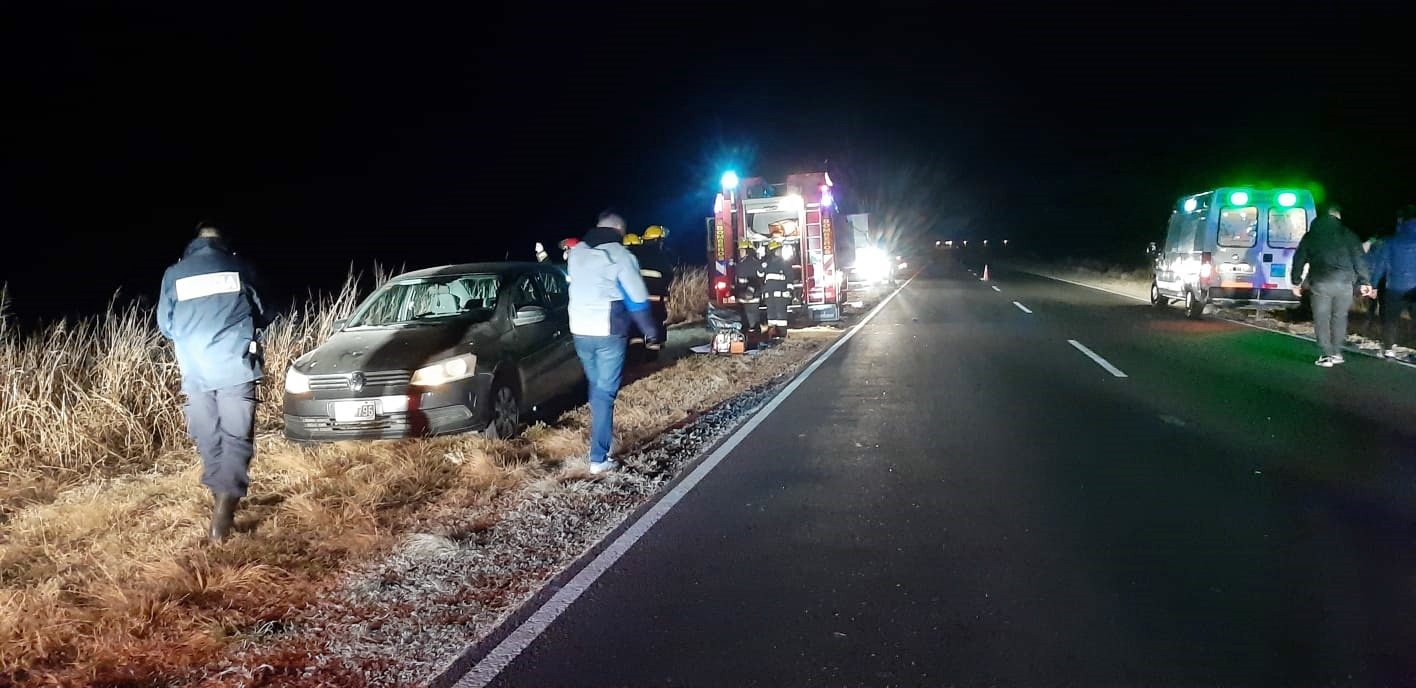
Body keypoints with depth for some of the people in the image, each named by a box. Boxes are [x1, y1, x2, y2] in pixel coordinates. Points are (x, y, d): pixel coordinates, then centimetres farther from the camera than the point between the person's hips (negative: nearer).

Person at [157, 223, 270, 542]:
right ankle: (226, 501, -21)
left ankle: (222, 499, 20)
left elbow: (165, 325, 15)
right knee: (236, 435, -4)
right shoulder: (239, 267, 5)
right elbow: (262, 315, 13)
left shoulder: (174, 273, 9)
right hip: (236, 366, -2)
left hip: (195, 370, 2)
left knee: (209, 439, 14)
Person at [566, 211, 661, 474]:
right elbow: (638, 300, -8)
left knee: (596, 386, 22)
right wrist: (651, 334, -1)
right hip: (608, 333, -6)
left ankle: (602, 433, 35)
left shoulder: (576, 252, 9)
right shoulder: (620, 255, -9)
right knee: (605, 393, -3)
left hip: (580, 331, 6)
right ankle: (599, 458, -4)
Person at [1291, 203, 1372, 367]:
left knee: (1321, 320, 3)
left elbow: (1299, 259, 12)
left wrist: (1296, 282, 18)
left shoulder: (1310, 236, 10)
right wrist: (1365, 282, 7)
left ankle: (1327, 356, -2)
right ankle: (1336, 353, 14)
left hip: (1320, 283, -1)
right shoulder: (1348, 235, 6)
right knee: (1339, 318, 12)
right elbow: (1359, 259, 4)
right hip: (1344, 282, 1)